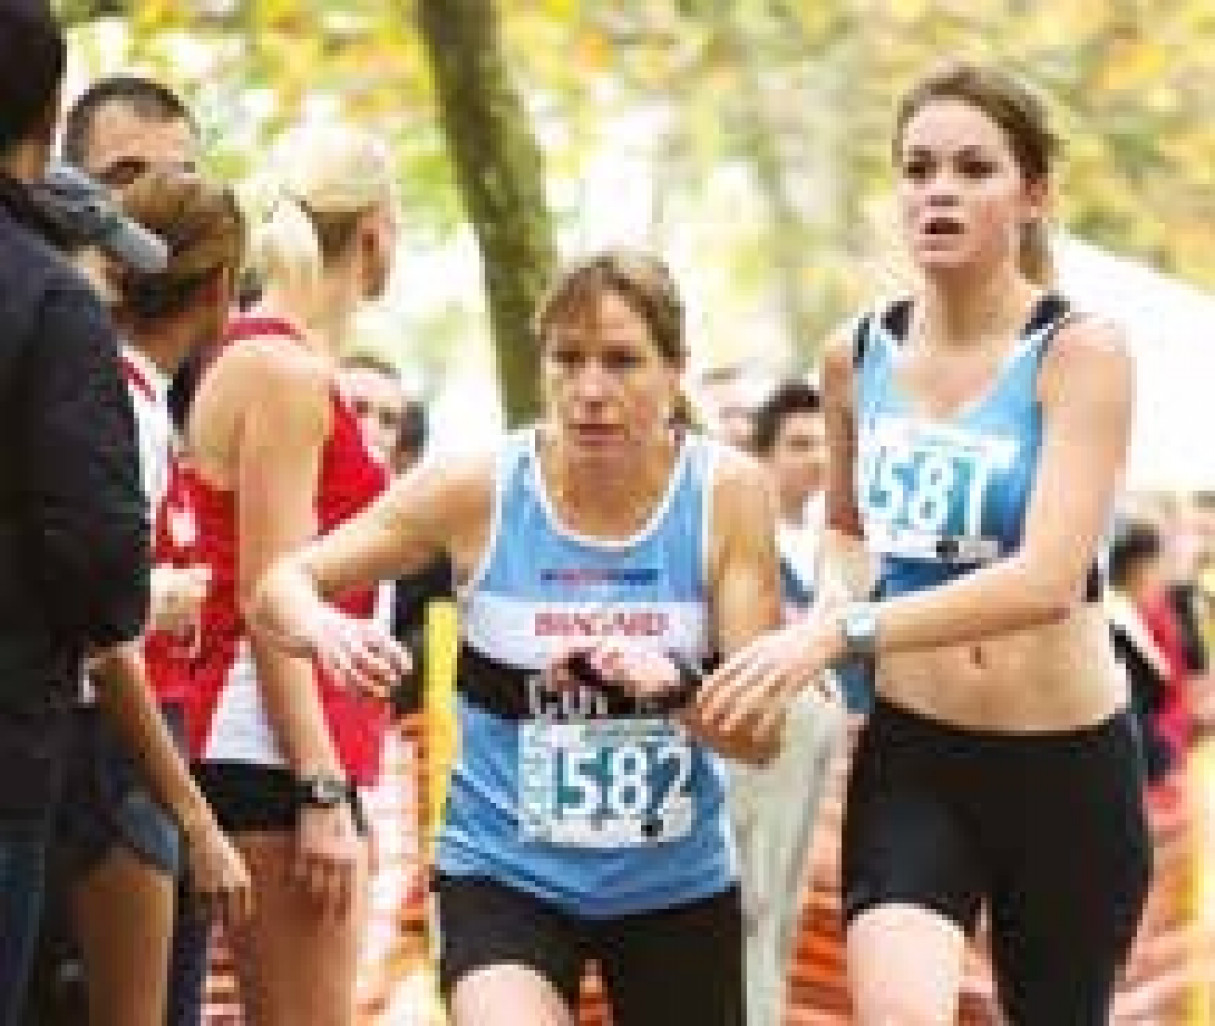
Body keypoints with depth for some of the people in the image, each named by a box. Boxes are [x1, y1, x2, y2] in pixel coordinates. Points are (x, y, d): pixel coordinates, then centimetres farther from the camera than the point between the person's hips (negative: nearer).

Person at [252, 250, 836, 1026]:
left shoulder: (727, 491, -9)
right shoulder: (479, 490, -10)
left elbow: (760, 732, -9)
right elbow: (283, 583, -3)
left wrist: (672, 682, -30)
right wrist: (323, 629, -26)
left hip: (678, 882, 2)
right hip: (506, 874, -2)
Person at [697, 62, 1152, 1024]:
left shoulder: (1080, 351, -12)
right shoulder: (857, 356, 3)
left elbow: (1048, 579, -24)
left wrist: (846, 632, -28)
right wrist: (831, 605, 0)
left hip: (1068, 765, -2)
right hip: (911, 755, 2)